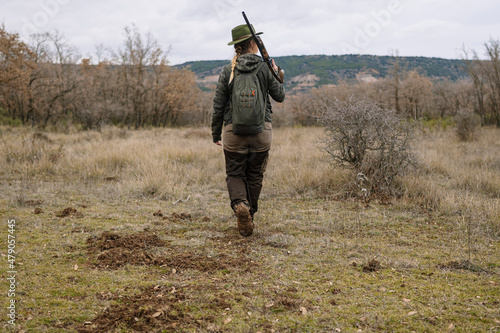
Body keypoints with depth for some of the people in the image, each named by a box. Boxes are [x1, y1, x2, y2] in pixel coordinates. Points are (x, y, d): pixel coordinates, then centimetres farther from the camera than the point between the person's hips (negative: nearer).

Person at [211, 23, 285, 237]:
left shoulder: (228, 71, -1)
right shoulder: (265, 68, -2)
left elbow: (218, 105, 0)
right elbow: (280, 96, 7)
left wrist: (216, 133, 10)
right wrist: (277, 75, 23)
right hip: (262, 130, 0)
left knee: (235, 174, 11)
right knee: (255, 175, 14)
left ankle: (240, 204, -17)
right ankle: (249, 217, 19)